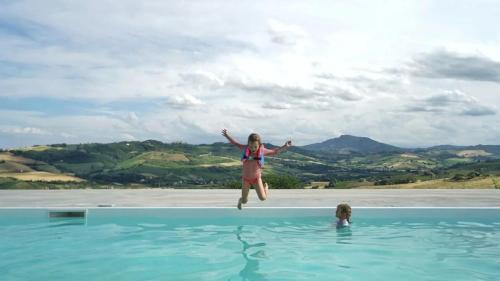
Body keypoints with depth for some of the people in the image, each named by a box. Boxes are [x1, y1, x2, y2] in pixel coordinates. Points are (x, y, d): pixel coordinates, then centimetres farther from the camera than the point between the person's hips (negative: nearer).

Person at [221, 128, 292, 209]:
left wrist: (285, 146, -13)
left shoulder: (262, 150, -19)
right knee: (244, 201, 7)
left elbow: (274, 151, -5)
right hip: (246, 178, 1)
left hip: (256, 178, -1)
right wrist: (226, 135, -9)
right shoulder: (245, 148, -18)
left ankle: (265, 186, 23)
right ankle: (240, 200, 47)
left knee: (263, 198, -12)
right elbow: (235, 143, -3)